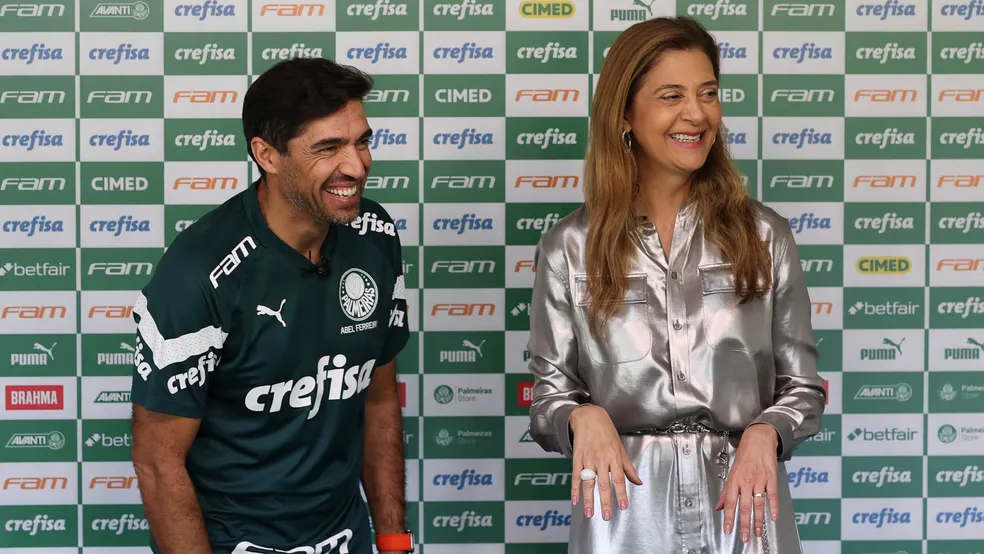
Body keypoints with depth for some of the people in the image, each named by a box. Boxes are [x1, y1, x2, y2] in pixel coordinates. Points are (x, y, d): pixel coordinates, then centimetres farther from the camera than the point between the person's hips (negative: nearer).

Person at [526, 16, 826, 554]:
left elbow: (803, 387, 5)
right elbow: (550, 394, 3)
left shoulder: (764, 235, 1)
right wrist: (583, 417, -18)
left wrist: (763, 435, -15)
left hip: (742, 499, 1)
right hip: (625, 504, -1)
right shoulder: (569, 247, -1)